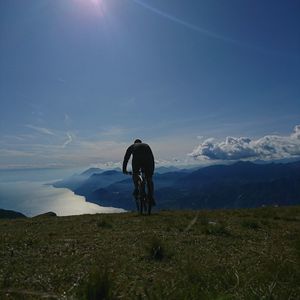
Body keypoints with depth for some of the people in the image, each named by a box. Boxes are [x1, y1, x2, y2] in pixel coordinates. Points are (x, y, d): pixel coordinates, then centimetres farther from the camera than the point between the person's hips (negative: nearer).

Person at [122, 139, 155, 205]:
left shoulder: (132, 146, 31)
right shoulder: (146, 145, 36)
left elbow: (126, 158, 30)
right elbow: (152, 158, 36)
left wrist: (124, 169, 37)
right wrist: (152, 170, 42)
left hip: (136, 161, -1)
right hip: (147, 160, 1)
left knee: (135, 174, 28)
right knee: (149, 180, 14)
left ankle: (136, 189, 10)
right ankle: (151, 197, 7)